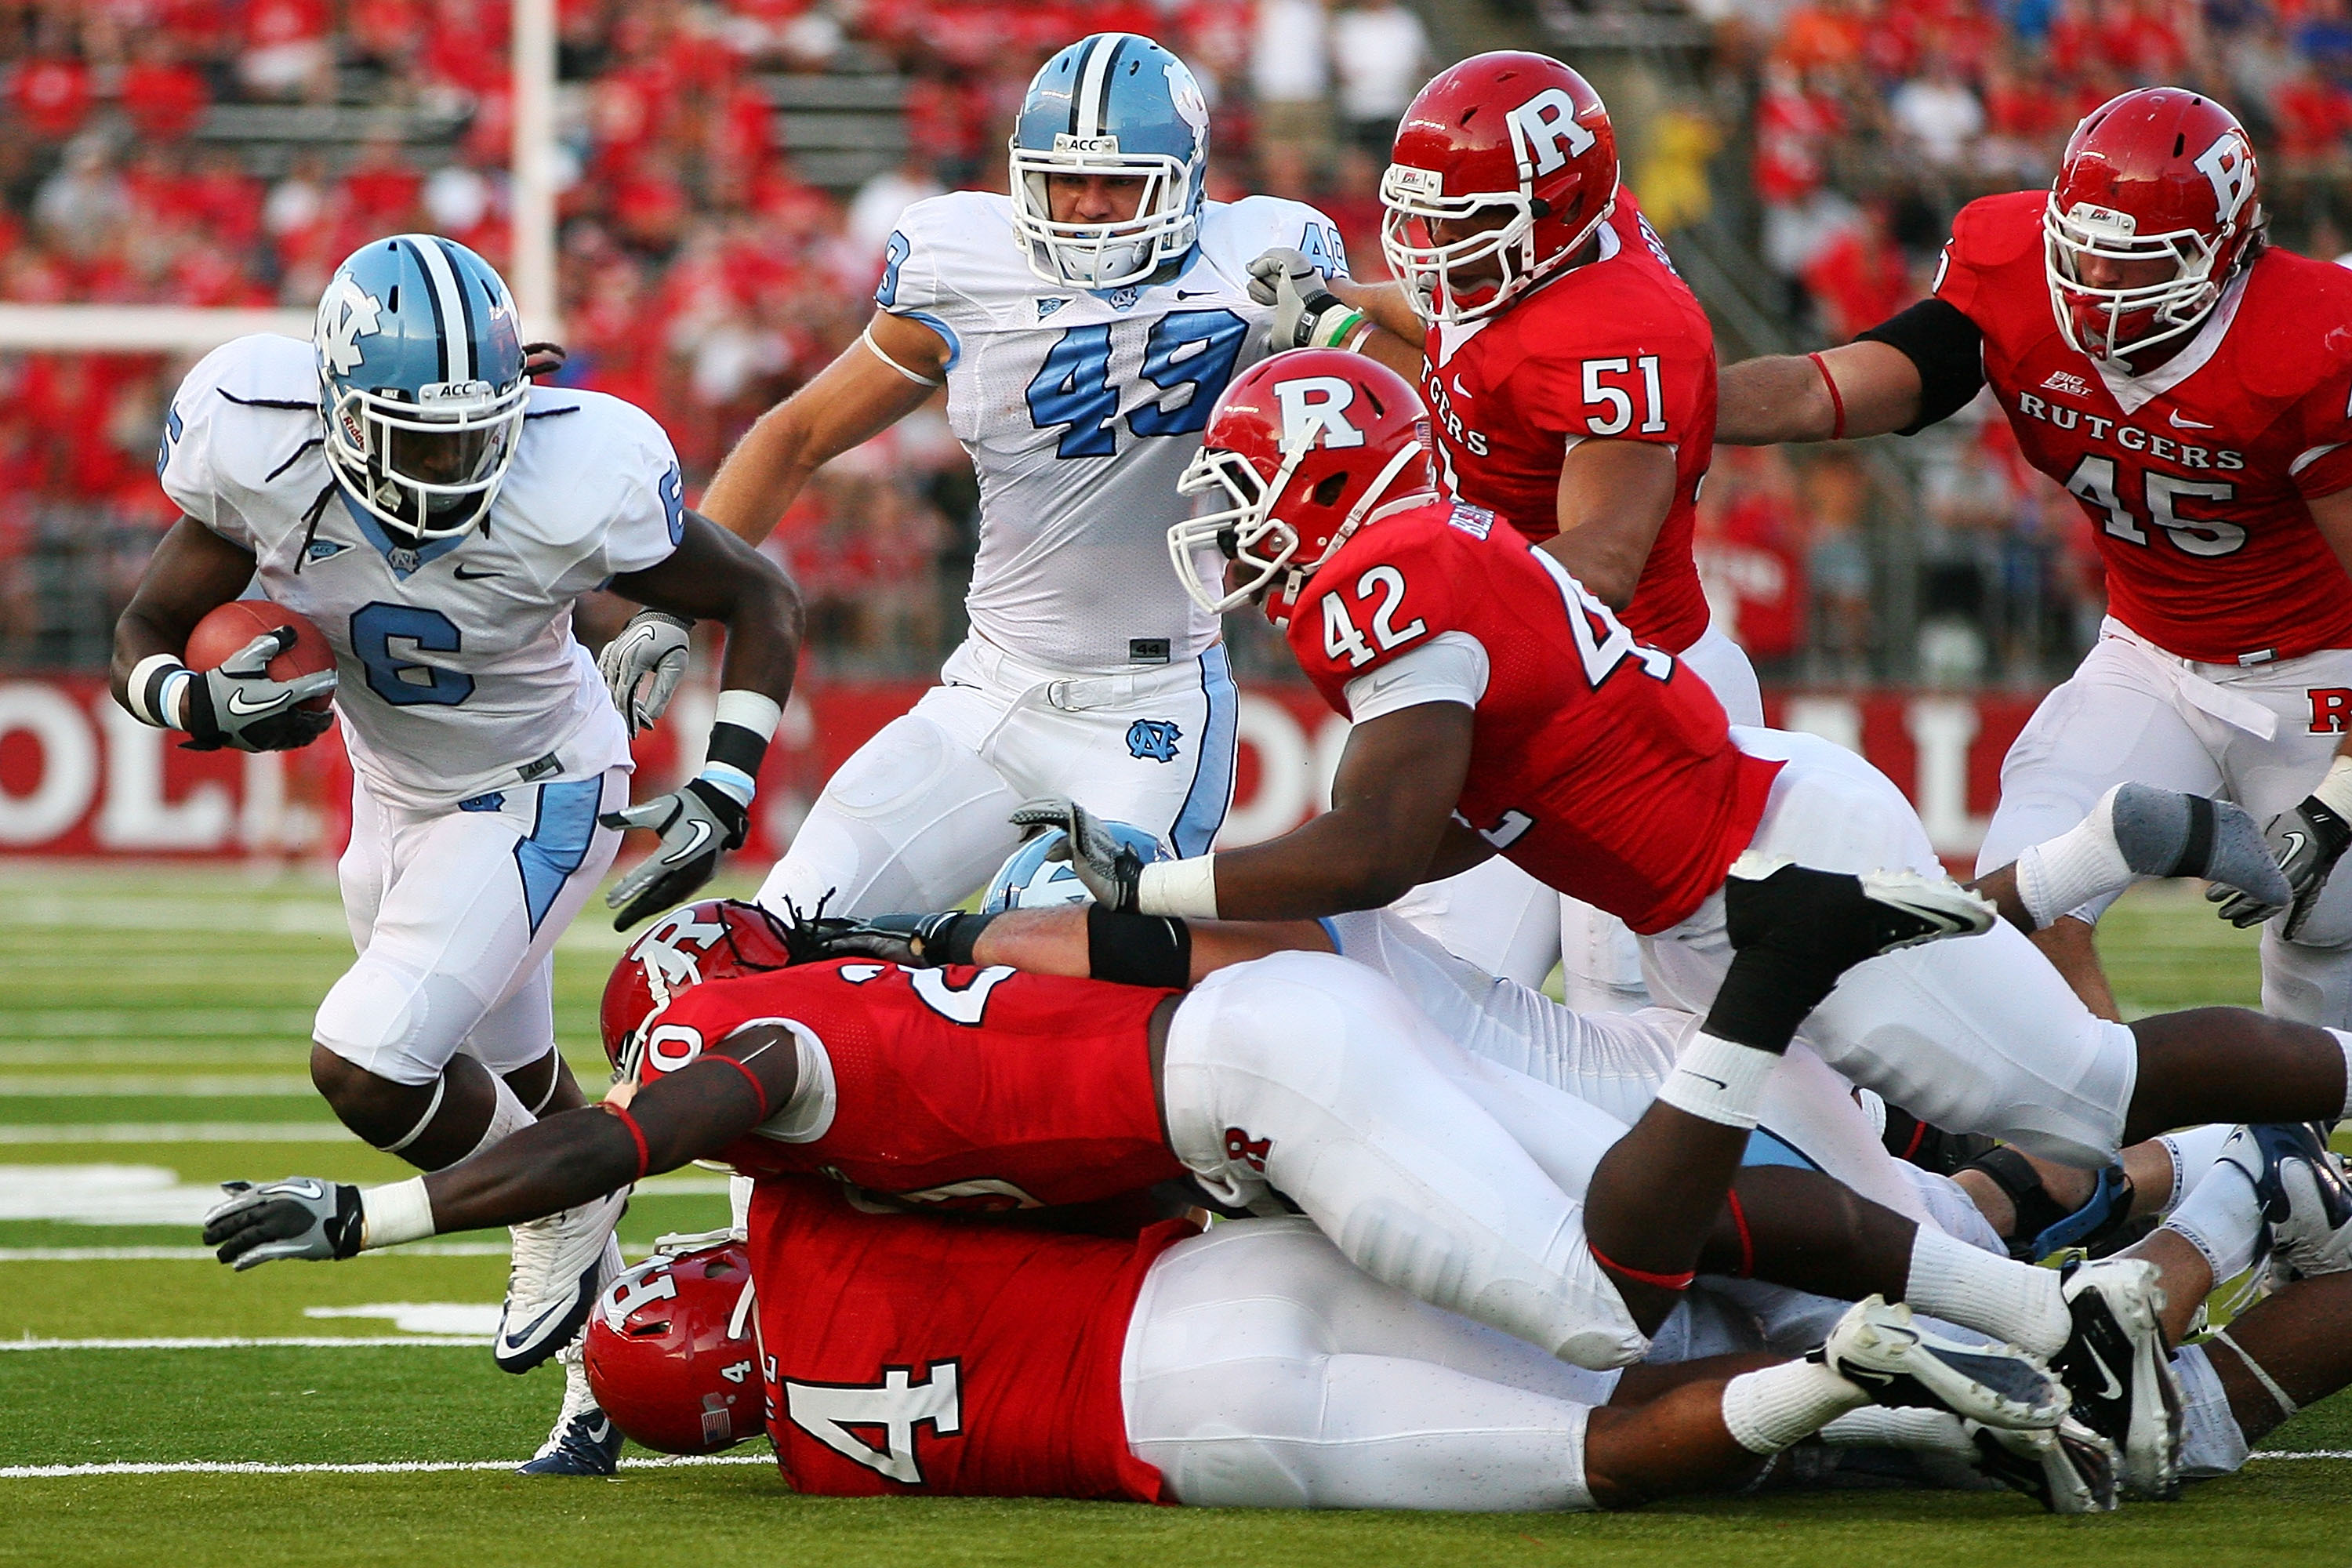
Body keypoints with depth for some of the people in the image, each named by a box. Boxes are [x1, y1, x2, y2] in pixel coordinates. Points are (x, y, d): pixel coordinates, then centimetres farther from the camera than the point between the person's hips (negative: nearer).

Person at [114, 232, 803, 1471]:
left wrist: (725, 789, -23)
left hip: (533, 798, -5)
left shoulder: (576, 481, -33)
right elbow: (144, 635, -11)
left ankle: (566, 1208, 8)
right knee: (501, 1079, 22)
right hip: (394, 794, 5)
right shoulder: (260, 452, -25)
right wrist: (202, 704, -34)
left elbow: (760, 600, -14)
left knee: (367, 1067, -21)